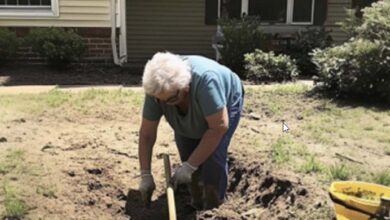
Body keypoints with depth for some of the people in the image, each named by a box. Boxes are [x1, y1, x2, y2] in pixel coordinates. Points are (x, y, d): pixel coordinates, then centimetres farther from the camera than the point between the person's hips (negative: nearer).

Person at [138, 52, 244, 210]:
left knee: (213, 157, -17)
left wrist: (190, 166, -36)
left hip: (226, 103, -4)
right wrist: (145, 175, -23)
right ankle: (197, 205, 18)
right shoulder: (155, 89, -29)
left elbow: (219, 126, -38)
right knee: (187, 156, -2)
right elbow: (146, 134, -20)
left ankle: (213, 209, 1)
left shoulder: (205, 79, -43)